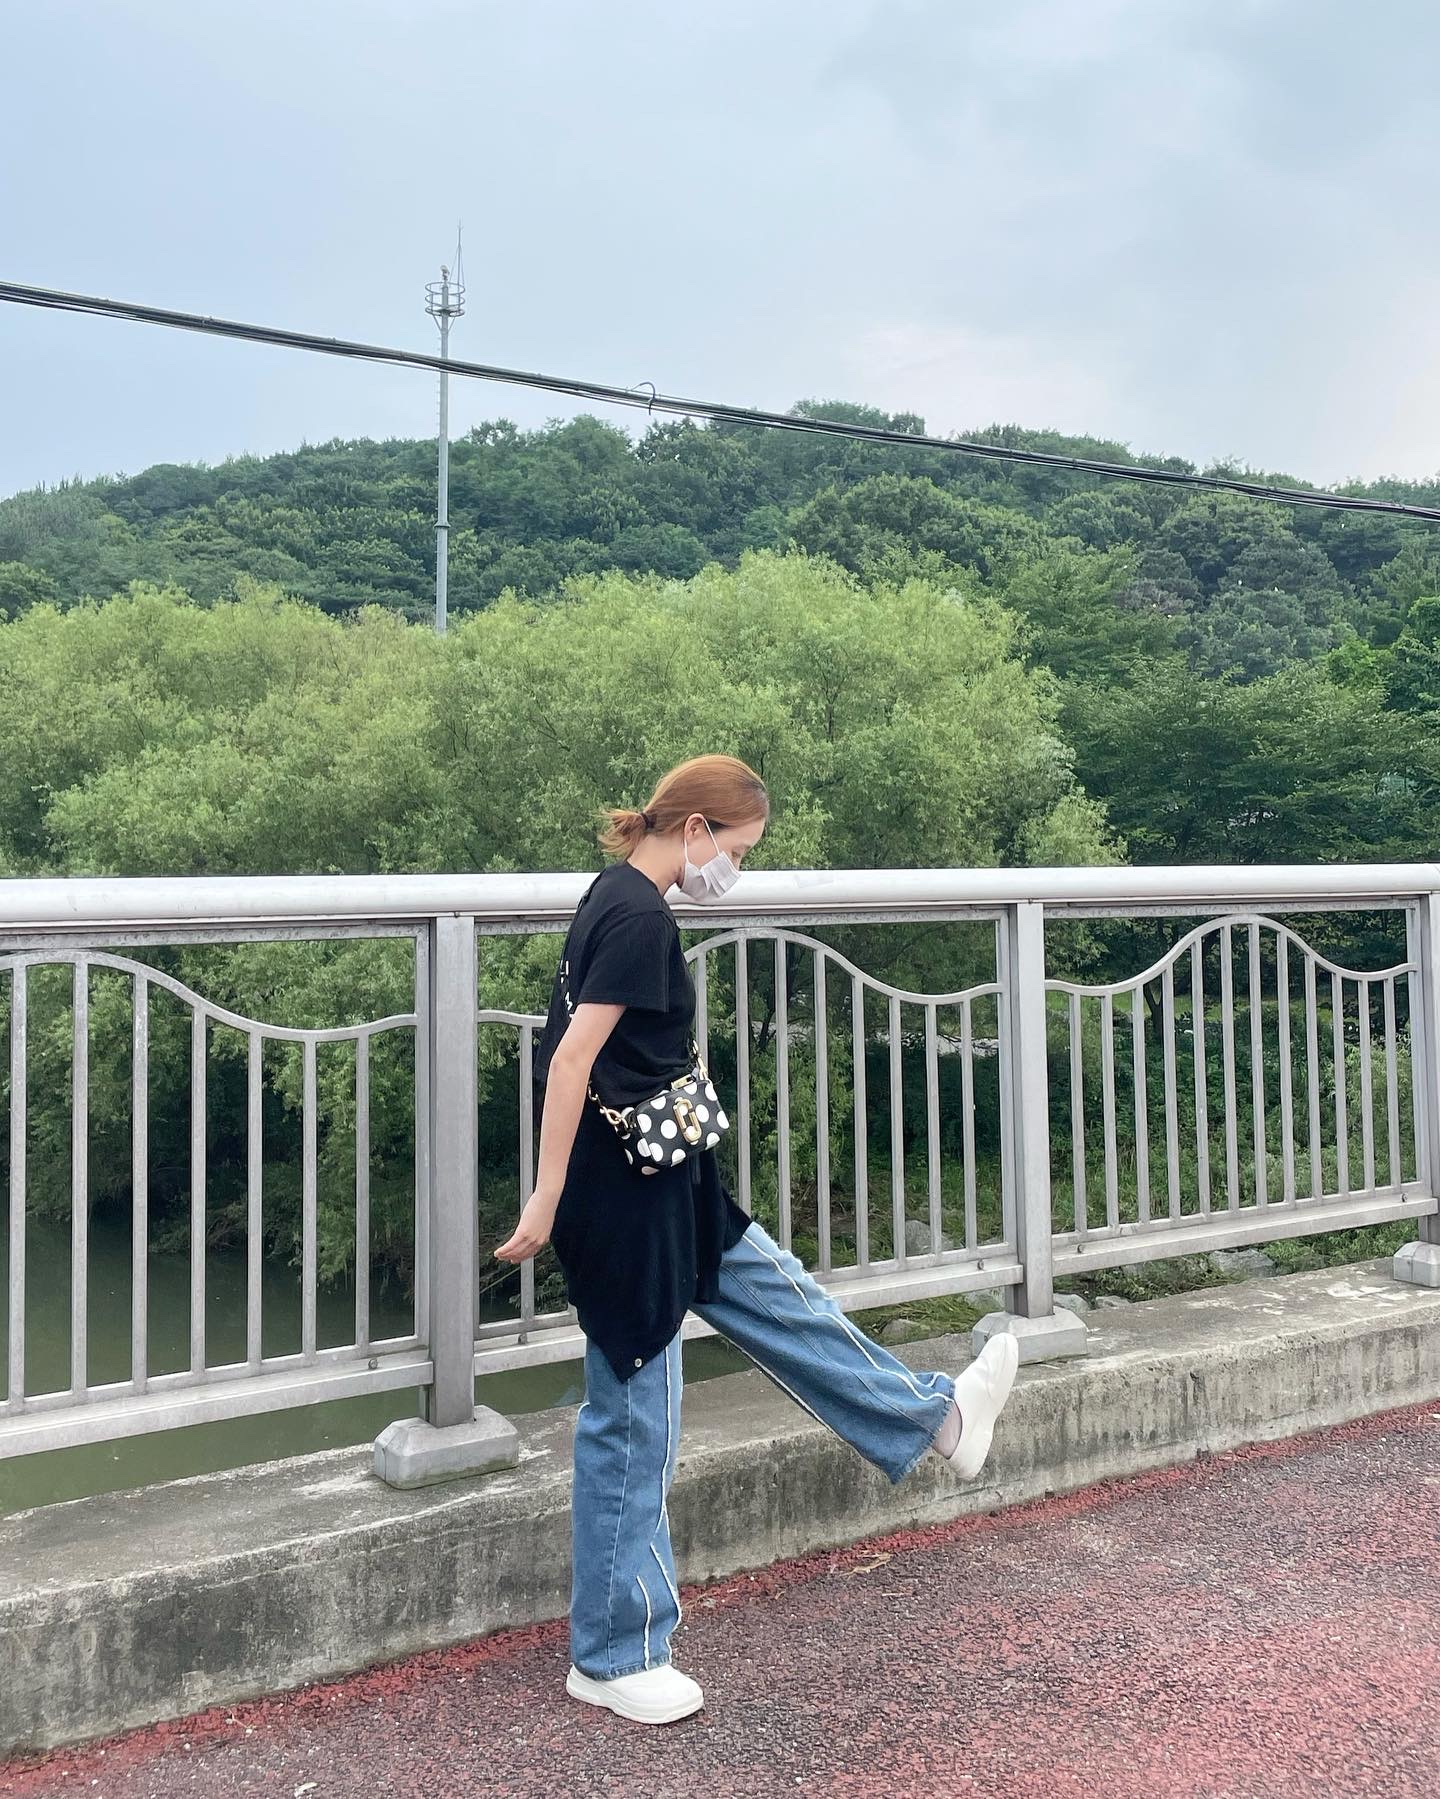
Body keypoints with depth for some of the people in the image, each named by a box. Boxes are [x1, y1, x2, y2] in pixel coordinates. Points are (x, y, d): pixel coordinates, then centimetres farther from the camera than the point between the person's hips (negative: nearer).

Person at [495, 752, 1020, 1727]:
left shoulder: (619, 898, 9)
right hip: (622, 1196, -10)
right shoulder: (639, 916, -20)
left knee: (776, 1297, 22)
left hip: (669, 1183, 10)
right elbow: (572, 1061, -24)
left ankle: (932, 1416, 41)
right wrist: (546, 1202, -23)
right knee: (633, 1418, 3)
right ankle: (613, 1658, 20)